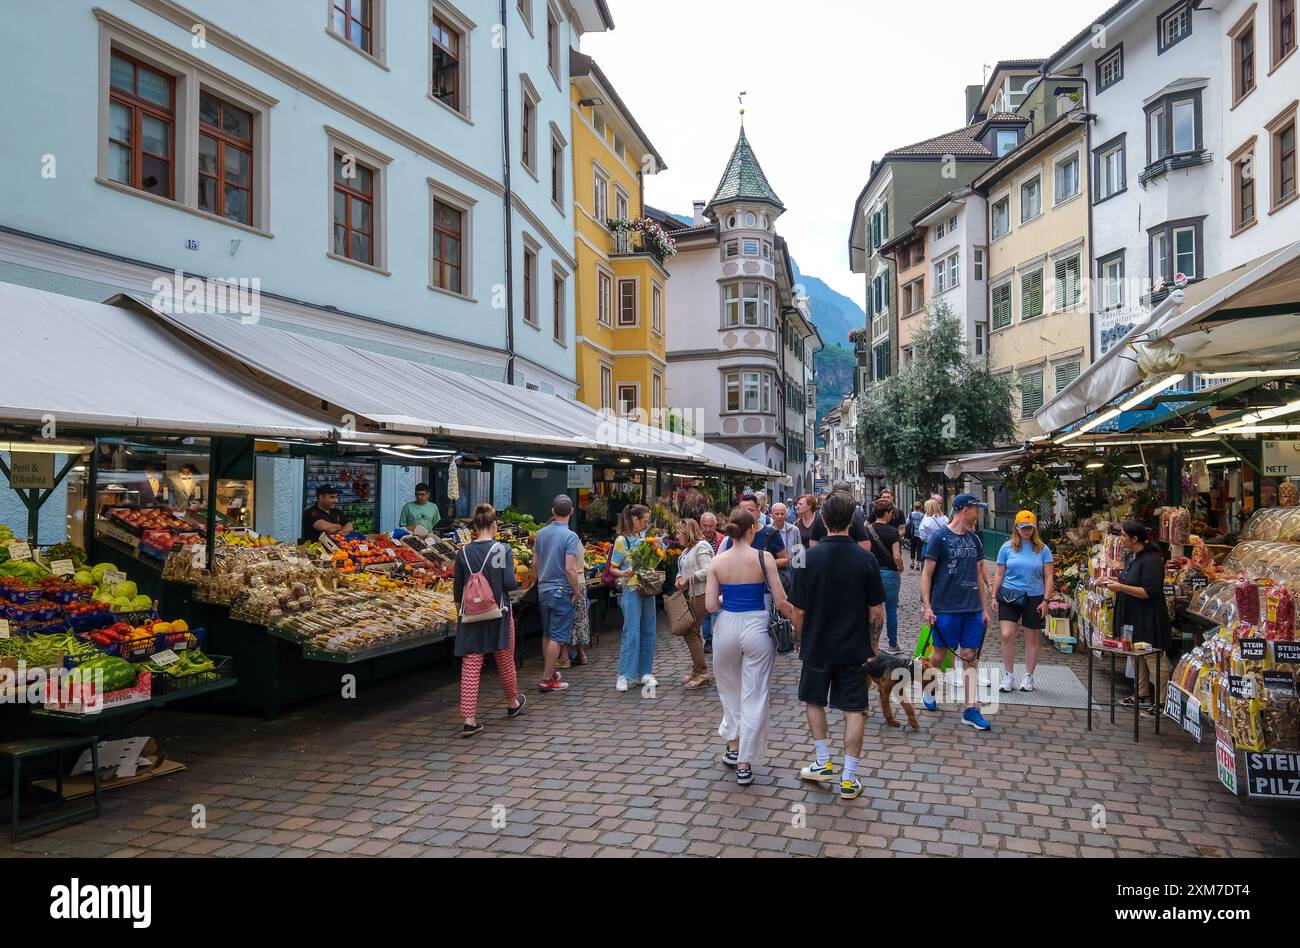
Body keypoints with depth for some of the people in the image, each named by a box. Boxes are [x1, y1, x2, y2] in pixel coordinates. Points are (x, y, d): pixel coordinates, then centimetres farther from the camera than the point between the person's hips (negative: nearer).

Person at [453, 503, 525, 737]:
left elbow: (457, 589, 2)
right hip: (499, 614, -1)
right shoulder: (502, 549, -10)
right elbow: (510, 583, -15)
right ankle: (512, 703, 39)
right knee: (505, 661, 17)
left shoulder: (464, 553, -2)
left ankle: (469, 720, -2)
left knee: (470, 665, 3)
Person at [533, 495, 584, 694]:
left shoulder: (541, 534, 4)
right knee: (557, 637, 0)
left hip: (543, 590, 7)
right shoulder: (570, 536, -16)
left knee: (547, 634, 18)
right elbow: (570, 569, -20)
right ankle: (547, 680, 2)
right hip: (562, 592, -7)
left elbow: (535, 562, 11)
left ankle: (549, 672, 30)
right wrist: (577, 593, -10)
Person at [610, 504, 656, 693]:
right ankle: (623, 675, -2)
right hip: (631, 591, -7)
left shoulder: (644, 537, 12)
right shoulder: (622, 540, -7)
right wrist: (624, 573, -25)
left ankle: (644, 672, 19)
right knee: (631, 633, -9)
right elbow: (613, 568, -5)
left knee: (648, 632, 9)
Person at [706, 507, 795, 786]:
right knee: (754, 697, 7)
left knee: (730, 690, 25)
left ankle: (733, 747, 30)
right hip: (756, 627, -2)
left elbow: (711, 604, -3)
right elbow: (781, 601, -8)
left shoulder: (717, 561, -2)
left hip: (727, 627, 2)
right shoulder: (764, 557, -8)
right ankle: (744, 765, 11)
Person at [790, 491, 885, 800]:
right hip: (854, 648, 0)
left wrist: (803, 640, 9)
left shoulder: (809, 558, -12)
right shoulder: (865, 559, -11)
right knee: (854, 710, 10)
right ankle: (849, 779, 12)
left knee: (814, 700, 21)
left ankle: (823, 763, 24)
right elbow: (877, 611, -5)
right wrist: (872, 644, 9)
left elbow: (798, 611, -8)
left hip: (817, 647, 0)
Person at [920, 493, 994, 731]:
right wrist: (927, 606, -14)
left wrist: (985, 608, 14)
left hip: (972, 609, 5)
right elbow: (927, 573, -7)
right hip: (945, 608, -5)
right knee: (941, 653, 6)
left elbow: (979, 575, 16)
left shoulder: (974, 539, 11)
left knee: (971, 656, 3)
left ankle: (971, 709, 7)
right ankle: (929, 688, 33)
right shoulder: (940, 537, -7)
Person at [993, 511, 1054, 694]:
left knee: (1032, 639, 9)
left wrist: (1045, 600, -6)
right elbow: (999, 574, 6)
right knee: (1007, 635, -9)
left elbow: (1048, 577, 1)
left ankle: (1028, 677, 24)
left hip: (1034, 597, 0)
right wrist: (994, 596, 2)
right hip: (1009, 596, 0)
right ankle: (1008, 676, 6)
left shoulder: (1043, 549, 1)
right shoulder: (1007, 548, 2)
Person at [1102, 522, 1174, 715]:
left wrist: (1121, 587, -24)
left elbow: (1150, 592, -24)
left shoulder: (1151, 560, -19)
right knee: (1136, 657, 19)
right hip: (1133, 616, 10)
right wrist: (1115, 580, 11)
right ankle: (1142, 694, 31)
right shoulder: (1135, 557, 11)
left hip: (1148, 619, -10)